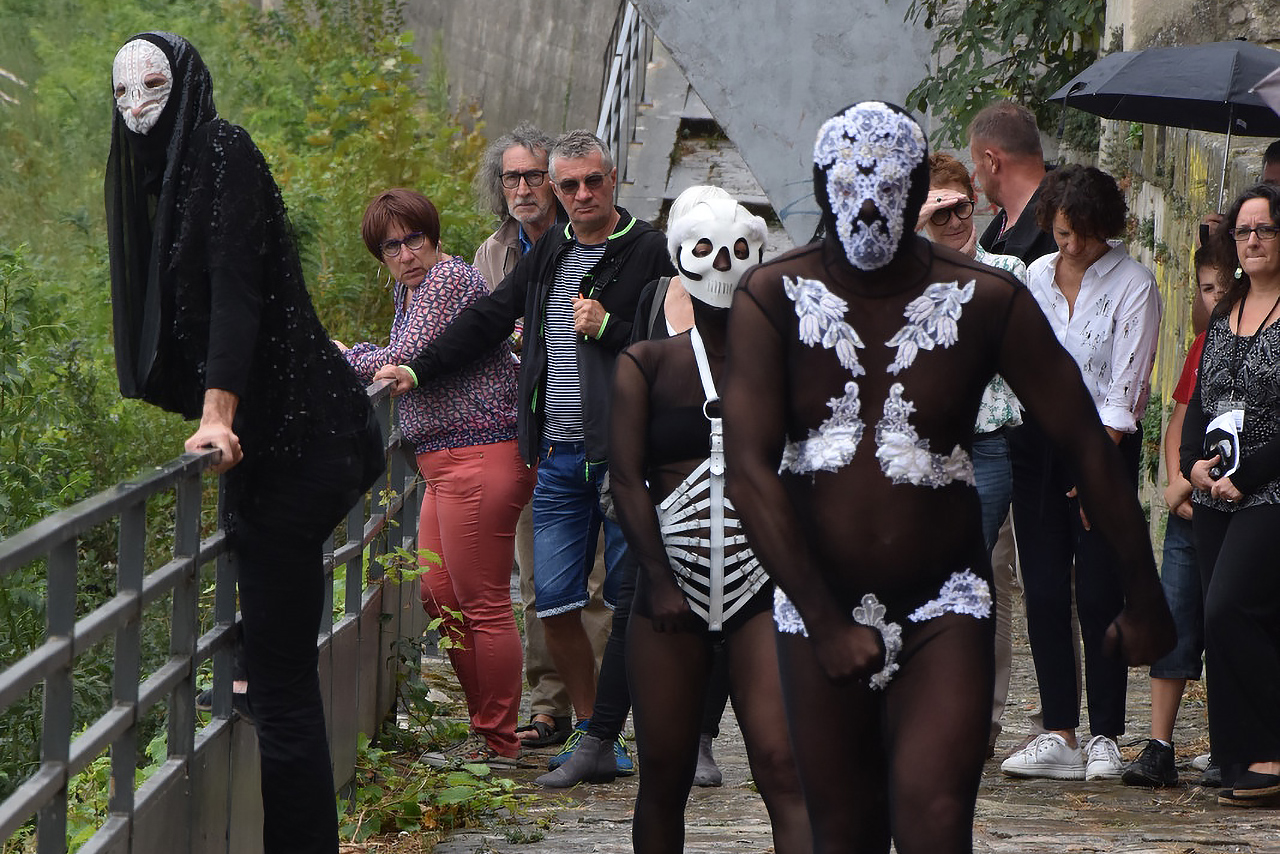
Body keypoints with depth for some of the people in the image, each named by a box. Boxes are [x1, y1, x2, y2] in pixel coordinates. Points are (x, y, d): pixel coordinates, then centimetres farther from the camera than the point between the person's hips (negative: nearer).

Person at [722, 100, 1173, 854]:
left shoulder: (988, 303, -5)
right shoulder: (773, 299, -5)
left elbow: (1088, 446, 3)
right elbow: (749, 468, -11)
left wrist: (1145, 598, 7)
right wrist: (827, 623, -17)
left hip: (944, 611, -2)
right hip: (818, 606, 2)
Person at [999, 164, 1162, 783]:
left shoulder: (1134, 284, -5)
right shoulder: (1035, 276, 11)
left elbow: (1125, 383, -13)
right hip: (1037, 441, 5)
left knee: (1099, 594, -7)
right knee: (1043, 592, 1)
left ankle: (1105, 738, -1)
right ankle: (1059, 735, 6)